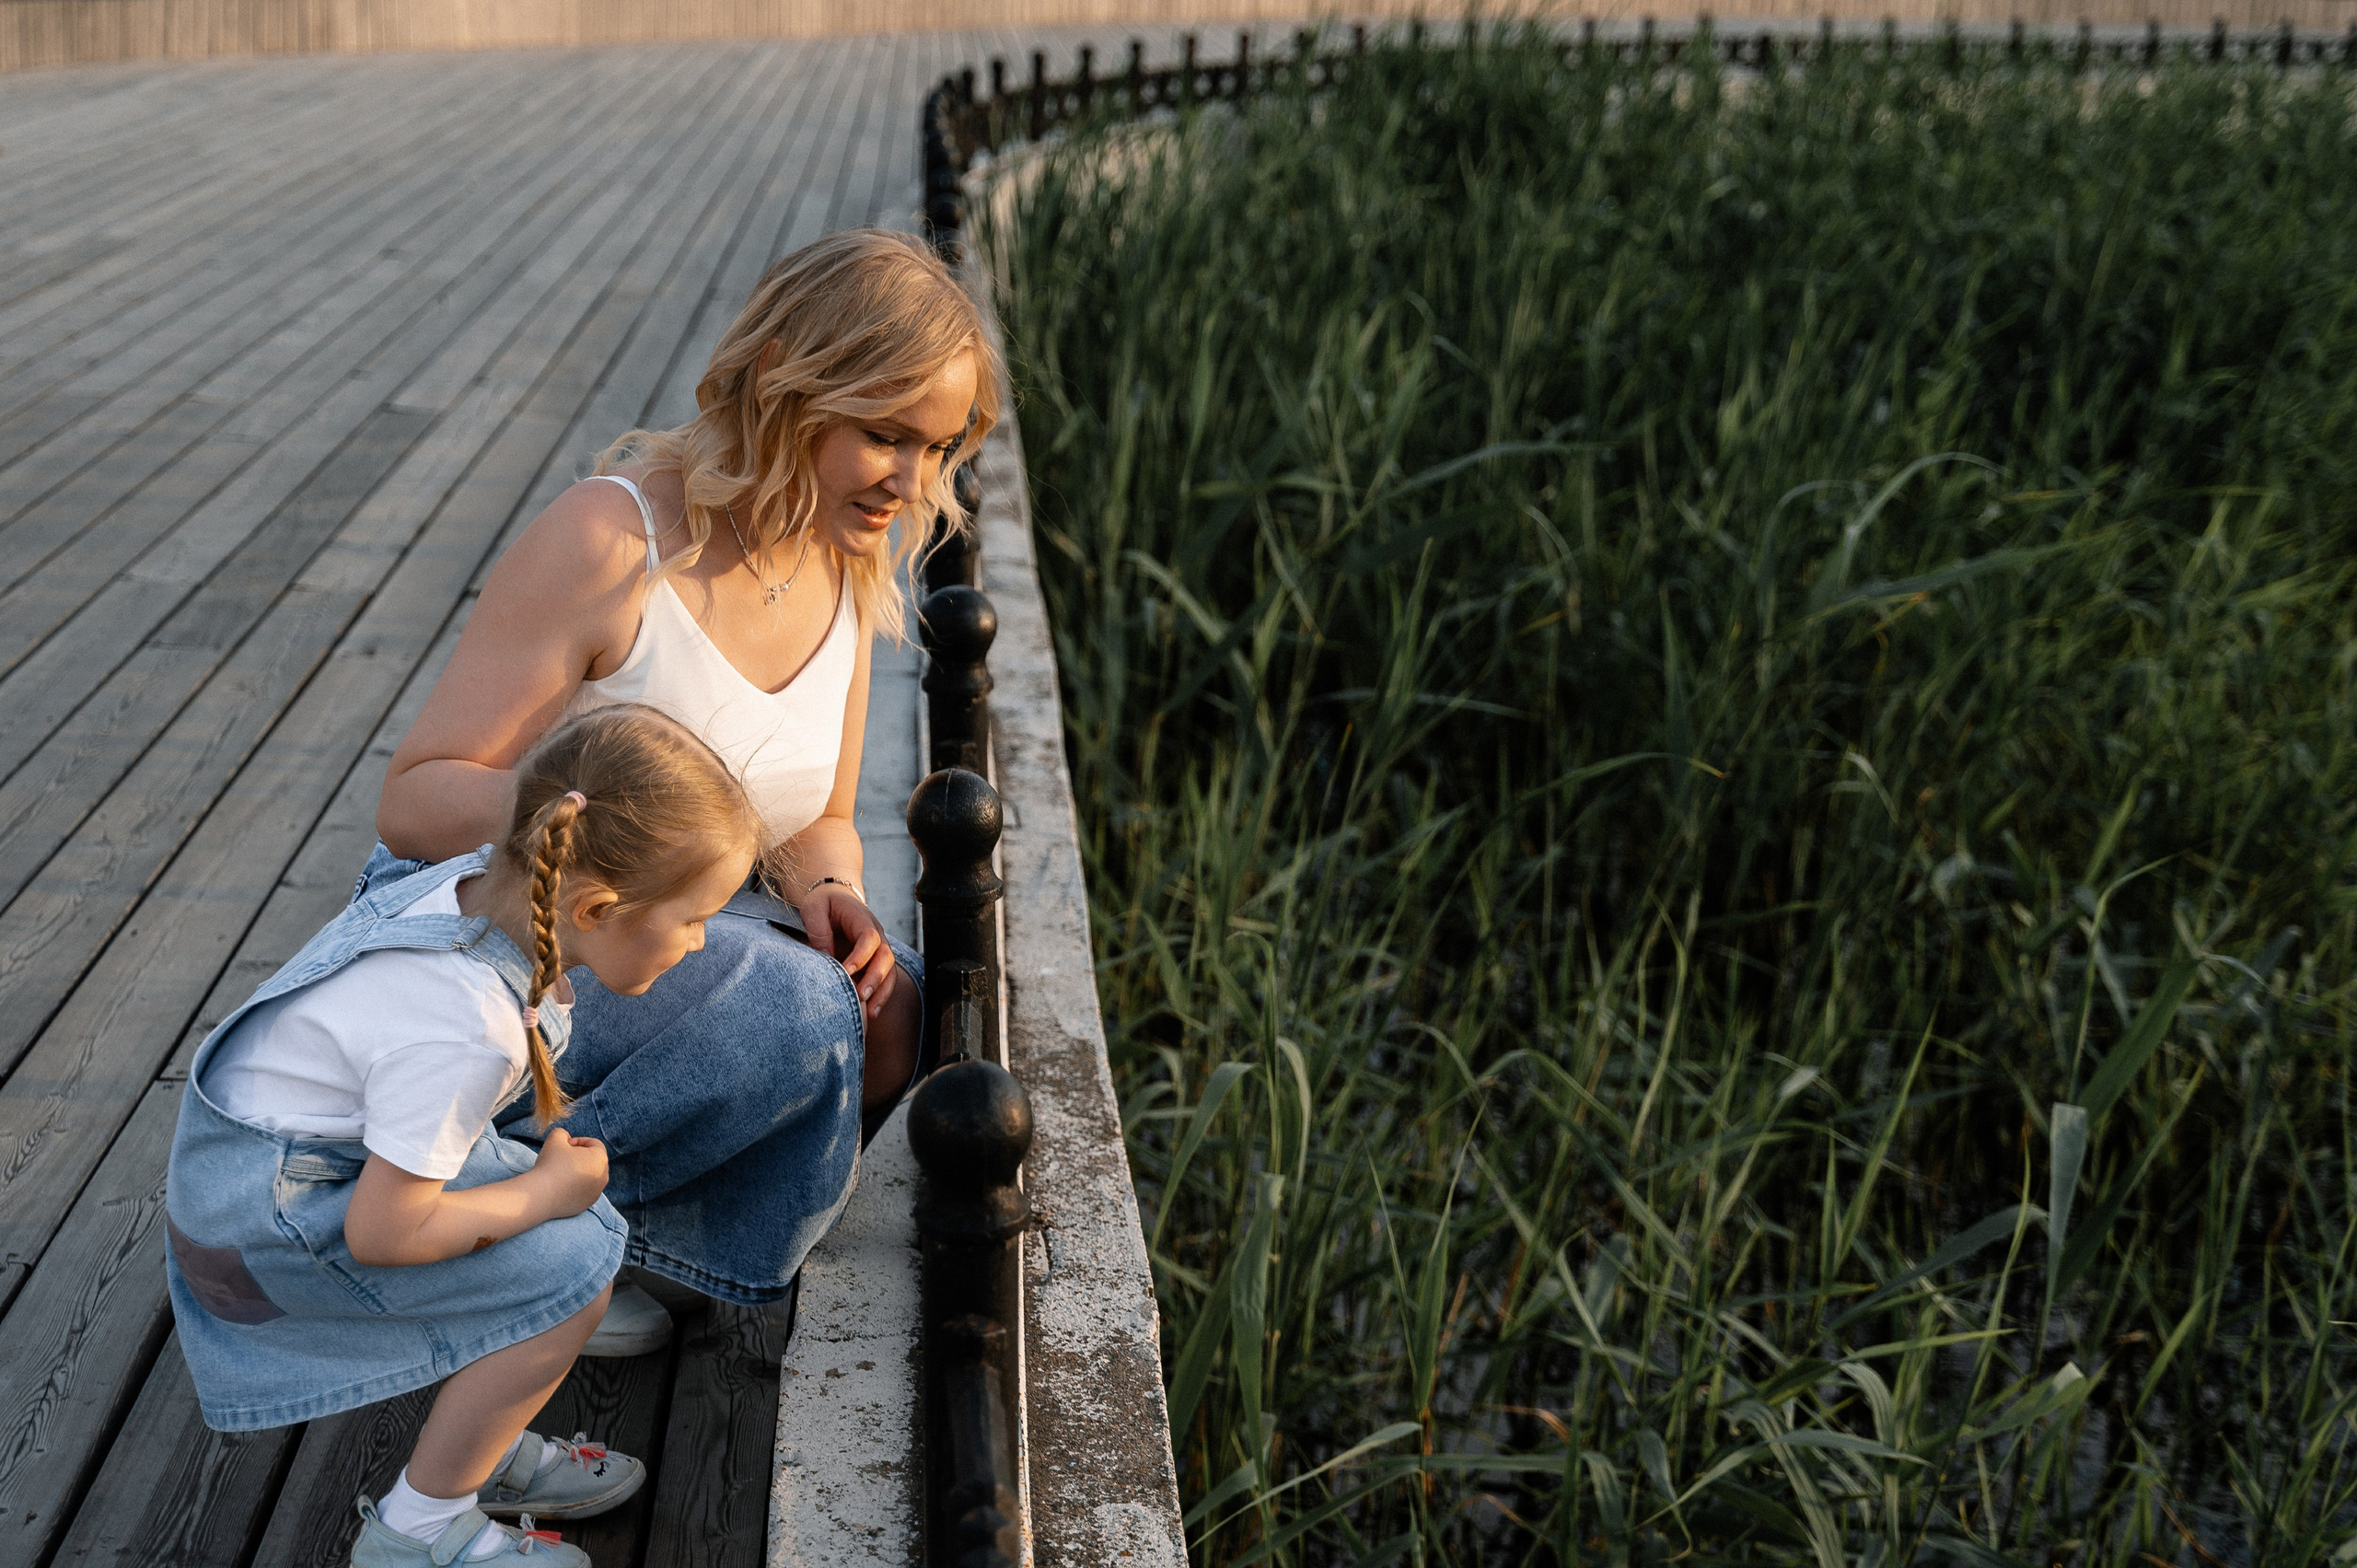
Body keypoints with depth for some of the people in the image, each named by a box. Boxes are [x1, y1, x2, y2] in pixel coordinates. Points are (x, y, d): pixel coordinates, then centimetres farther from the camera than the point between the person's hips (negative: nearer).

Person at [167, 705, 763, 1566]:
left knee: (588, 1223, 7)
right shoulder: (466, 1032, -34)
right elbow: (381, 1230, -28)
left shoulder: (481, 878, -10)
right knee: (570, 1271, -16)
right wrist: (546, 1190, -14)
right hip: (259, 1222, -9)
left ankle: (486, 1449, 23)